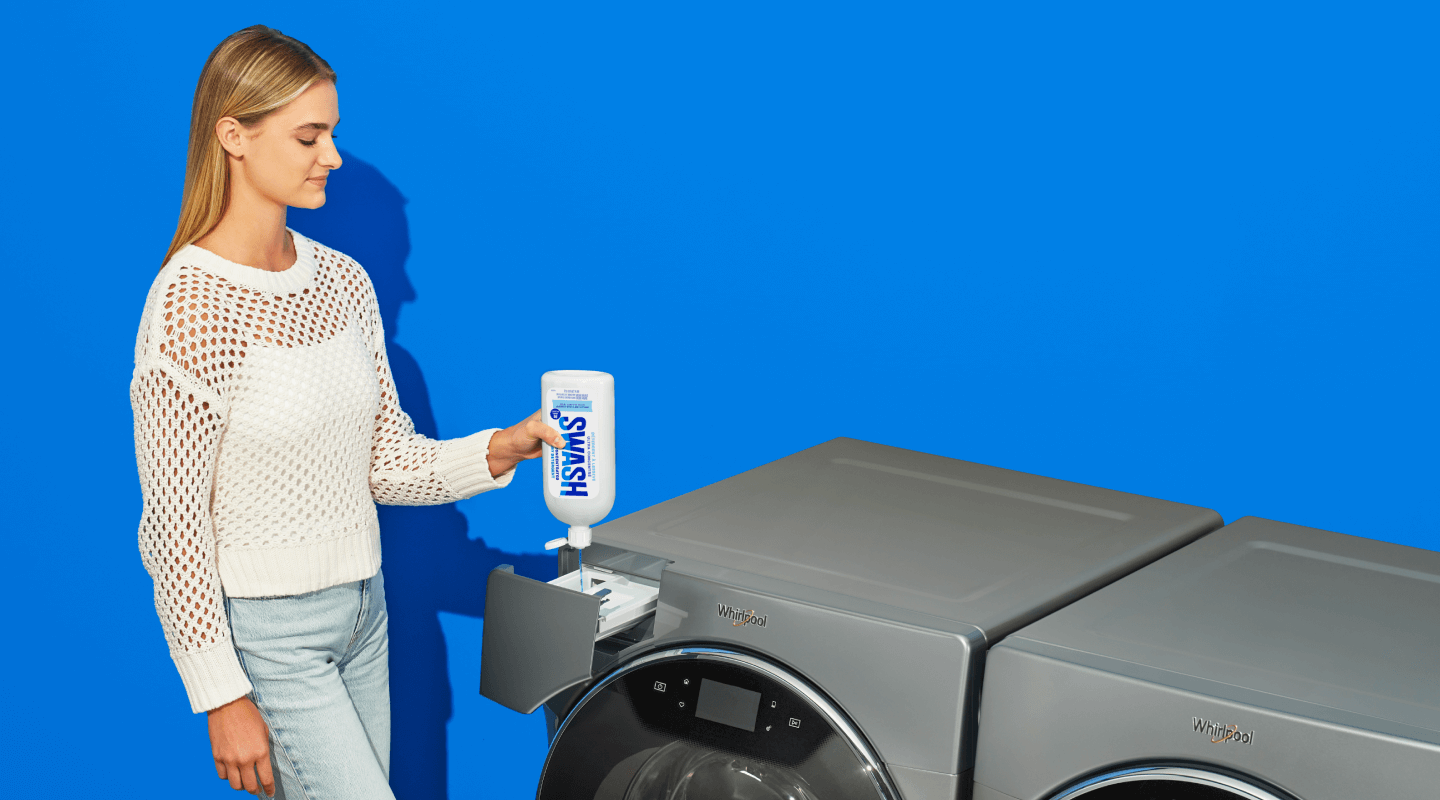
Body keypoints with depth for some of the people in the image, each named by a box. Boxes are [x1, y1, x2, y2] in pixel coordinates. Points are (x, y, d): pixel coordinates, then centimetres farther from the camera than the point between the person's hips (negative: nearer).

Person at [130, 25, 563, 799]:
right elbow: (174, 524, -16)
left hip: (361, 612, 7)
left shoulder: (342, 280, 5)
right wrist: (224, 698, -16)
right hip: (266, 632, -7)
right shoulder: (191, 305, -17)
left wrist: (495, 452, -9)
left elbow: (386, 463, 9)